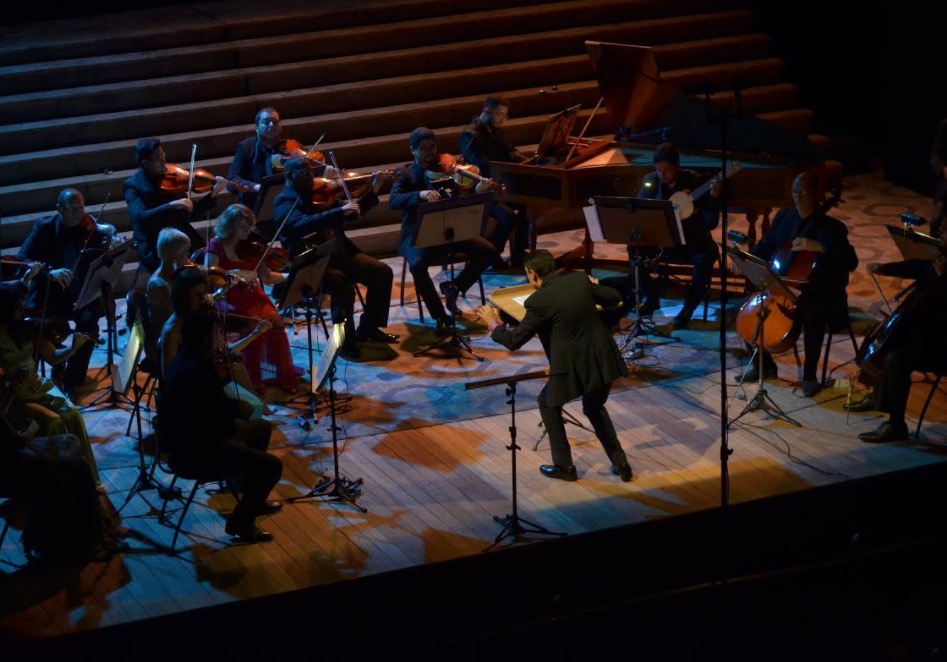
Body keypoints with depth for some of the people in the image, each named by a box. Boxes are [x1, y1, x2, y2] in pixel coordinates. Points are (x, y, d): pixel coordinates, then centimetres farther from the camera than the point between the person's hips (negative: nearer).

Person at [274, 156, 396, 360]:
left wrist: (374, 190, 8)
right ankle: (346, 340, -16)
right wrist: (339, 211, -33)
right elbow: (303, 224, -27)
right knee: (343, 285, -33)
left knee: (382, 272, -5)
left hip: (340, 252, 7)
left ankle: (368, 328, 9)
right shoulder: (284, 202, -5)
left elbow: (353, 212, 21)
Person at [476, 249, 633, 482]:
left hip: (573, 367, -6)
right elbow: (614, 298, 13)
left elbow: (513, 341, -7)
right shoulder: (580, 278, 2)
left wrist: (494, 325, 11)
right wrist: (593, 288, 32)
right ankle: (620, 462, 23)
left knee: (548, 404, 22)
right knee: (594, 408, 30)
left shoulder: (538, 301, -13)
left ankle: (564, 466, 24)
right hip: (603, 360, 6)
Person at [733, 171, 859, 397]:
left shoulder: (831, 227, -10)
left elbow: (851, 262, -22)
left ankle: (809, 374, -14)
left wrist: (819, 247, -34)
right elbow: (765, 246, 17)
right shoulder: (784, 216, 6)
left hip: (818, 293, -6)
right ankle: (764, 364, 10)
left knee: (813, 316, -35)